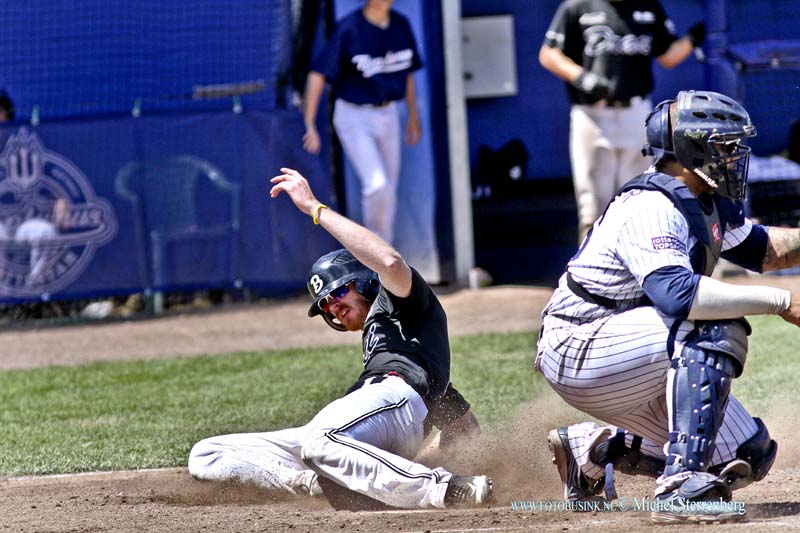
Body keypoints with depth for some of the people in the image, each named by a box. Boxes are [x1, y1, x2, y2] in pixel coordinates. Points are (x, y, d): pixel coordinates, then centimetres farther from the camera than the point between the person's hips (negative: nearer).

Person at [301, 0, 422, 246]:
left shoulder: (401, 25, 0)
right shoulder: (349, 29, -18)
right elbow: (318, 74, -18)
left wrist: (413, 117, 20)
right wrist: (310, 124, -23)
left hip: (388, 114, 6)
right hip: (354, 117, -6)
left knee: (389, 188, 11)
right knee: (377, 184, -18)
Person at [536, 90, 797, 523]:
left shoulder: (707, 203, 8)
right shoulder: (651, 207, -22)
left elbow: (761, 249, 22)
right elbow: (676, 293, -37)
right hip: (577, 351, -10)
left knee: (747, 455, 5)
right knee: (718, 330, -30)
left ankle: (591, 449, 18)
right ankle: (681, 486, -33)